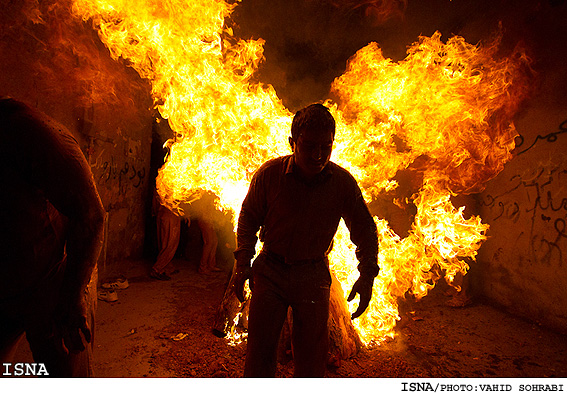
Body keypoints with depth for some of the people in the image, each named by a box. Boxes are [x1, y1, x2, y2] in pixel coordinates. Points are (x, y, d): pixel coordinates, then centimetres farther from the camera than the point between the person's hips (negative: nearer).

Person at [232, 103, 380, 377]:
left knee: (312, 359, 12)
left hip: (314, 275, 1)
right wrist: (242, 265, -3)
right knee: (259, 350, 4)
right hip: (270, 271, 0)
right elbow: (248, 218, 1)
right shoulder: (269, 174, -12)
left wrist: (367, 275, -8)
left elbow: (365, 230, 1)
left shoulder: (343, 182, -10)